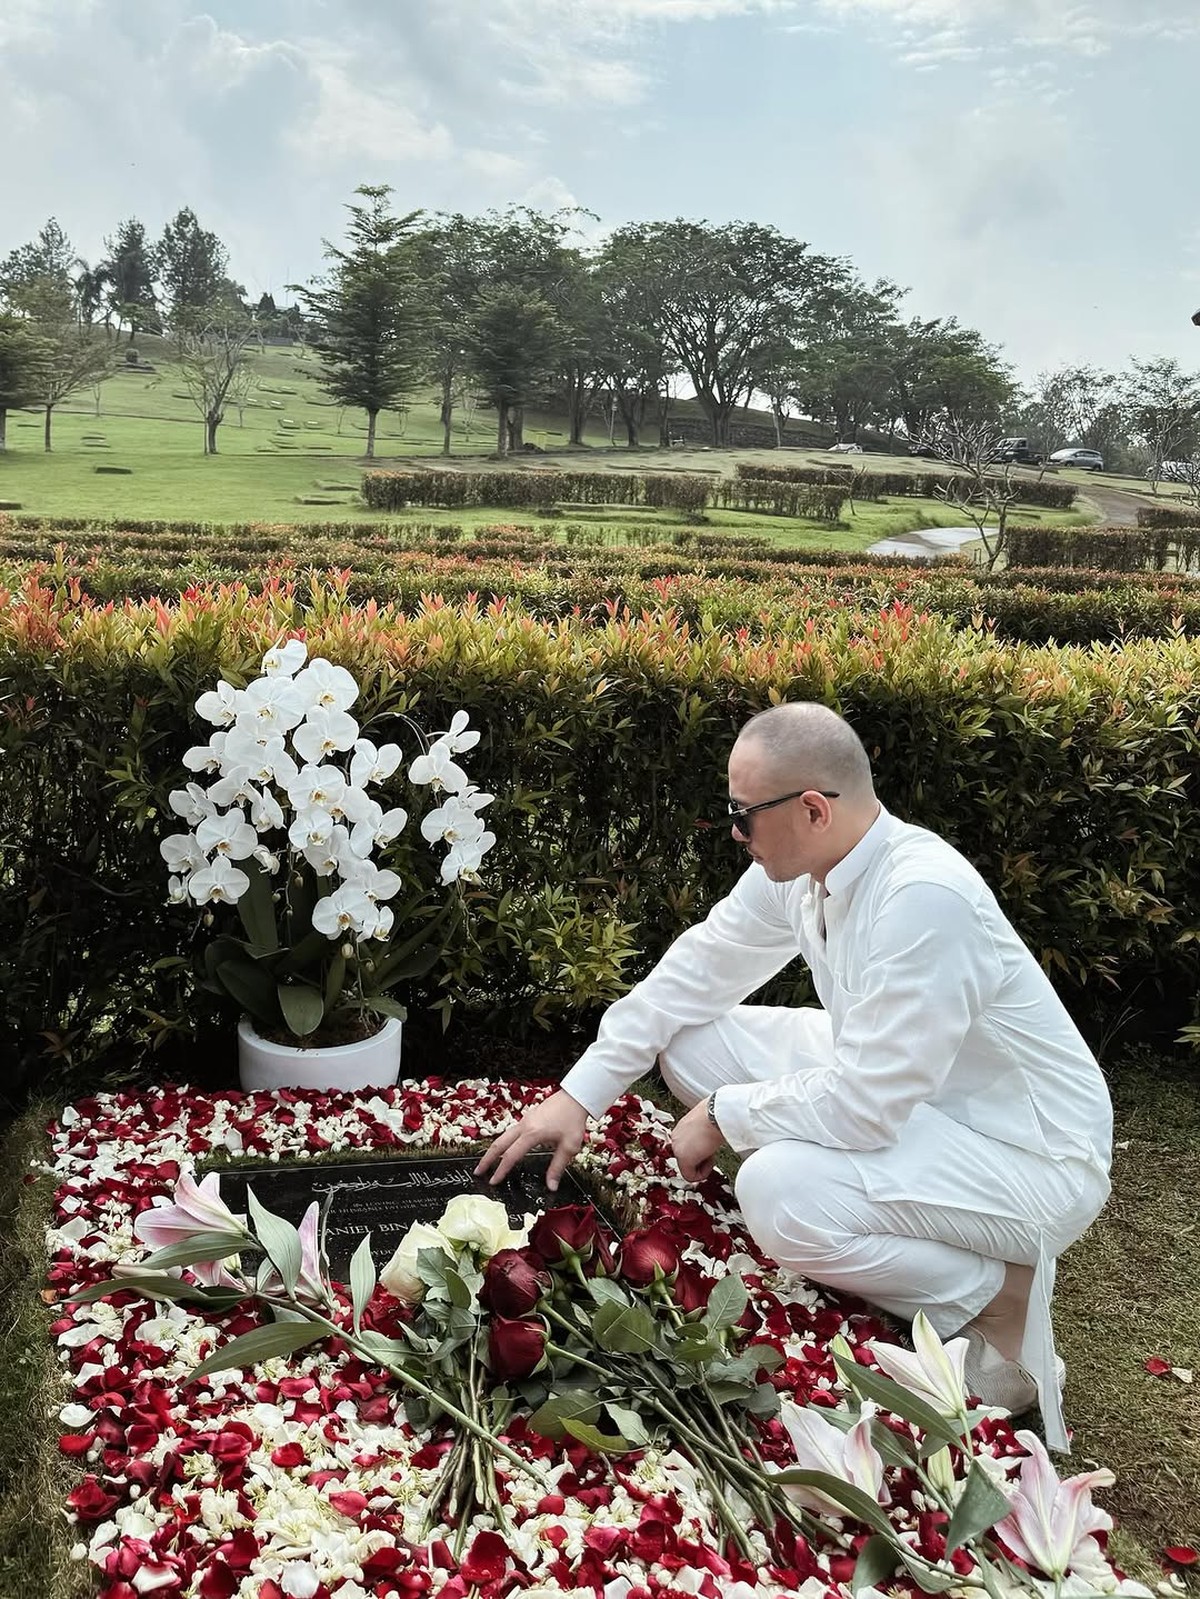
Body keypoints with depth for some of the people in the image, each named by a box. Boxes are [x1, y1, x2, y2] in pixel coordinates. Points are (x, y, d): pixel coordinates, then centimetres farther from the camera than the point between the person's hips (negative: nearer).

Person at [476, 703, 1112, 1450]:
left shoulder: (924, 897, -33)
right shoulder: (795, 868, -7)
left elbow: (864, 1103, -31)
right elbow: (694, 972, 3)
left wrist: (723, 1117, -15)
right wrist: (577, 1096, 1)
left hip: (1033, 1159, -8)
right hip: (904, 1090, 8)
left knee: (780, 1190, -32)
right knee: (694, 1041, 2)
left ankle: (999, 1299, -5)